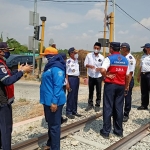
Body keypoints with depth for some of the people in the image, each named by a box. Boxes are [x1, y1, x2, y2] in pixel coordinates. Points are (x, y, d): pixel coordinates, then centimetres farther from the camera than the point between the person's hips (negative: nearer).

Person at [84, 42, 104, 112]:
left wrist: (99, 68, -20)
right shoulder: (89, 55, -4)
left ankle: (97, 105, 20)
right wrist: (89, 66, -23)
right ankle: (90, 104, 25)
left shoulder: (102, 57, -6)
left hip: (98, 77, -1)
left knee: (98, 91, 7)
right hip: (91, 76, 1)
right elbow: (85, 64, -3)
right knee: (90, 91, 12)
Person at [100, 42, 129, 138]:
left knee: (108, 108, 2)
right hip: (121, 86, 5)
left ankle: (106, 131, 8)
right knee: (119, 108, 11)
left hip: (110, 85, -5)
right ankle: (119, 131, 20)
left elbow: (102, 70, -28)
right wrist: (126, 87, 19)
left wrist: (106, 76, -10)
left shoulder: (109, 58, -10)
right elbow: (127, 75, 9)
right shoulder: (125, 60, 7)